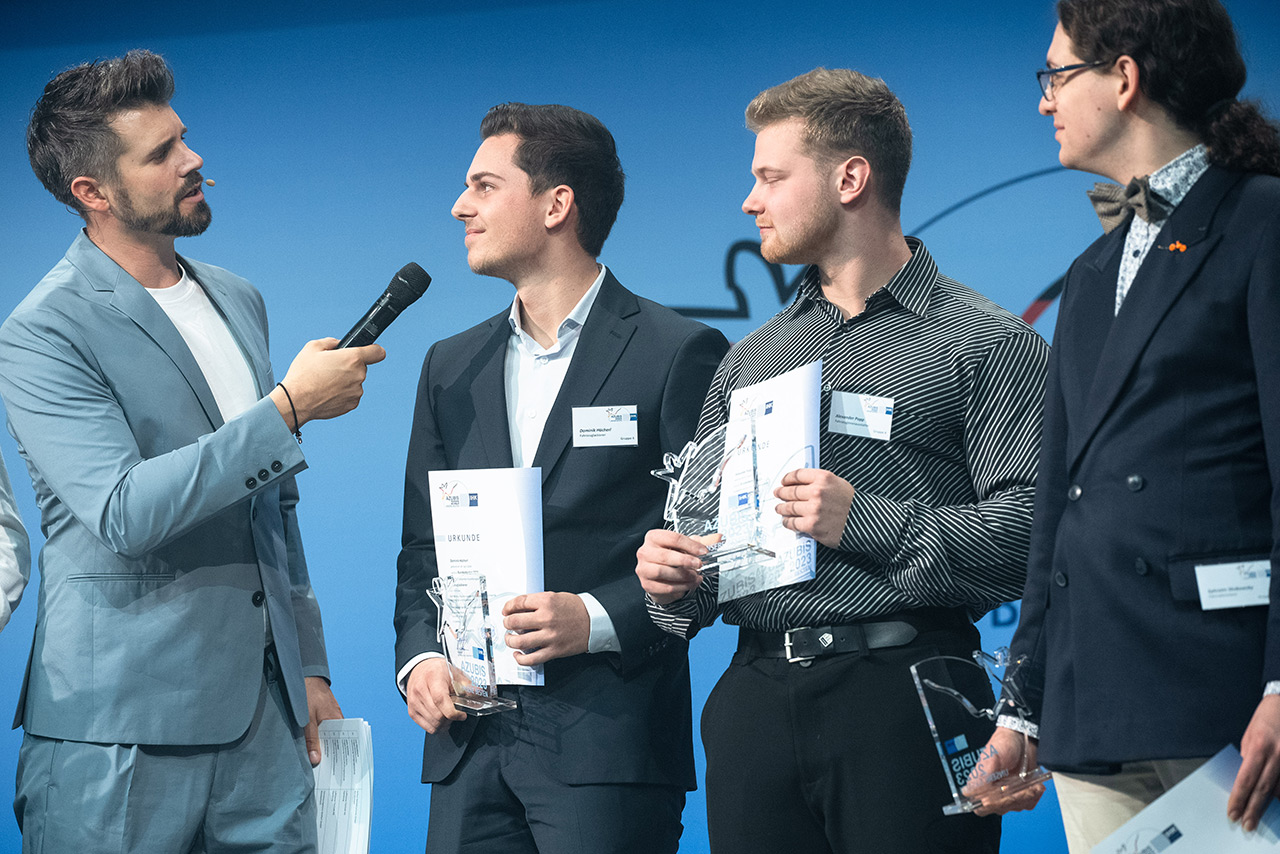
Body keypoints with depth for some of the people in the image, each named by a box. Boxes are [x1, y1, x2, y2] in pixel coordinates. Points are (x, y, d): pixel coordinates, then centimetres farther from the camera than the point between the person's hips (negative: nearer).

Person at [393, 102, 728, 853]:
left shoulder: (677, 354, -2)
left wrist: (598, 619, -17)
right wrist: (420, 657, 1)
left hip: (608, 743, -5)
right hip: (472, 744, 5)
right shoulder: (452, 367, 17)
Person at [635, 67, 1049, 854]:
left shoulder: (986, 344, 1)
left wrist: (868, 523, -17)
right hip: (758, 696, 5)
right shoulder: (750, 360, 22)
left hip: (905, 695, -5)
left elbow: (1031, 528, -11)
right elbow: (703, 523, 23)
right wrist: (671, 574, 1)